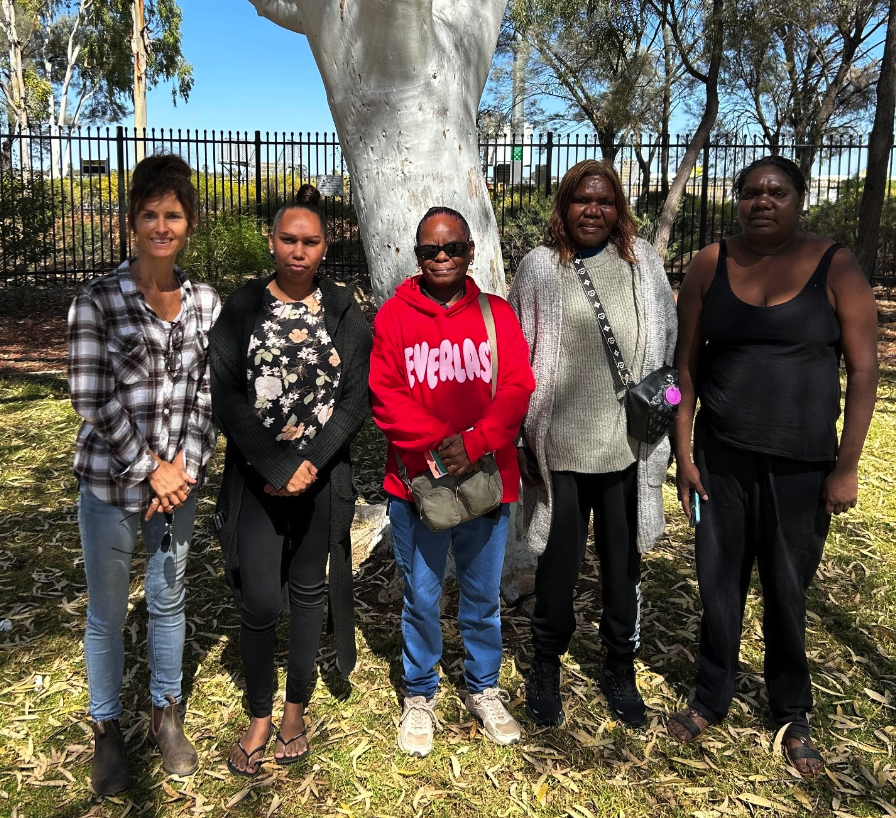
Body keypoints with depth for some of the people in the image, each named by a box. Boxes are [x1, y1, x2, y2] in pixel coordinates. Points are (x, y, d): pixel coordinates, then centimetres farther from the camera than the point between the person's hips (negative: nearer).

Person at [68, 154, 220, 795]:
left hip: (179, 476, 3)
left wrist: (185, 465, -7)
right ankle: (107, 728, 31)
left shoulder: (206, 302, 2)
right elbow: (92, 399, -13)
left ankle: (167, 713, 36)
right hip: (111, 478, -3)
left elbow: (207, 394, 3)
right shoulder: (98, 301, -10)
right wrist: (150, 470, -12)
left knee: (170, 597, 16)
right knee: (108, 611, 10)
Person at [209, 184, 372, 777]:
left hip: (322, 476, 1)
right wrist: (277, 468, -12)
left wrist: (310, 465, -12)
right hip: (257, 477, 0)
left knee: (309, 590, 12)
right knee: (260, 601, -2)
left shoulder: (344, 311, 2)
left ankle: (296, 709, 29)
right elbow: (227, 396, -5)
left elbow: (356, 399, -2)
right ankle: (259, 715, 21)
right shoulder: (243, 308, 1)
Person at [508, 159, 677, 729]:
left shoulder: (642, 263, 4)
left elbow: (667, 346, 11)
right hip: (561, 448, -1)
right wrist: (524, 435, 0)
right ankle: (546, 668, 34)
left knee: (624, 564, 14)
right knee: (559, 564, 10)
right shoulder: (540, 268, -1)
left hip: (627, 447, 2)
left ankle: (621, 671, 35)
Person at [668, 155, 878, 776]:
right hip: (721, 457, 2)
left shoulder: (835, 267, -5)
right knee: (719, 584, 11)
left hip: (801, 466, -1)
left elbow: (864, 370, -4)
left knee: (787, 591, 11)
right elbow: (686, 365, 3)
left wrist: (846, 466, -7)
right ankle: (712, 699, 32)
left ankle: (793, 714, 33)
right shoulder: (711, 266, 1)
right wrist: (684, 455, 0)